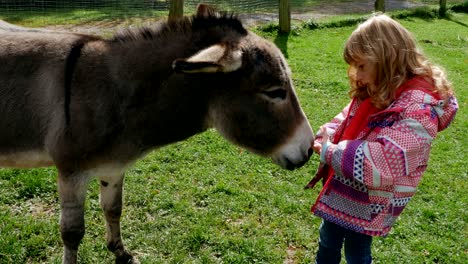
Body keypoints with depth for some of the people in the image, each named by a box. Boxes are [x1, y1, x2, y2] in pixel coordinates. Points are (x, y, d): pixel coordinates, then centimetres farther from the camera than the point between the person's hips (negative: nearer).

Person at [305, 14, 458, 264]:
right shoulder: (372, 93, 0)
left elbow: (385, 160, -34)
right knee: (327, 242, 26)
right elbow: (346, 121, 12)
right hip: (341, 190, 8)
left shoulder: (418, 108, -27)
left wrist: (332, 152, -29)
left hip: (369, 200, -8)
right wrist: (325, 136, -9)